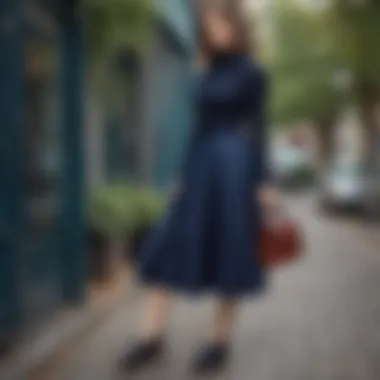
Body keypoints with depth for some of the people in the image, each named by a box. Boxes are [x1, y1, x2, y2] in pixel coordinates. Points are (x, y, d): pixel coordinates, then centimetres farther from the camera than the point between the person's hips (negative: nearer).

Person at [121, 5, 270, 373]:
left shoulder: (252, 73, -2)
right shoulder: (207, 76, 15)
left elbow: (257, 129, -4)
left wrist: (260, 181, -9)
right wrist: (185, 174, 16)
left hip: (236, 166, -6)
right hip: (201, 166, 6)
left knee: (229, 251, 1)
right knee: (170, 244, 0)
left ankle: (220, 339, 13)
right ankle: (152, 335, 5)